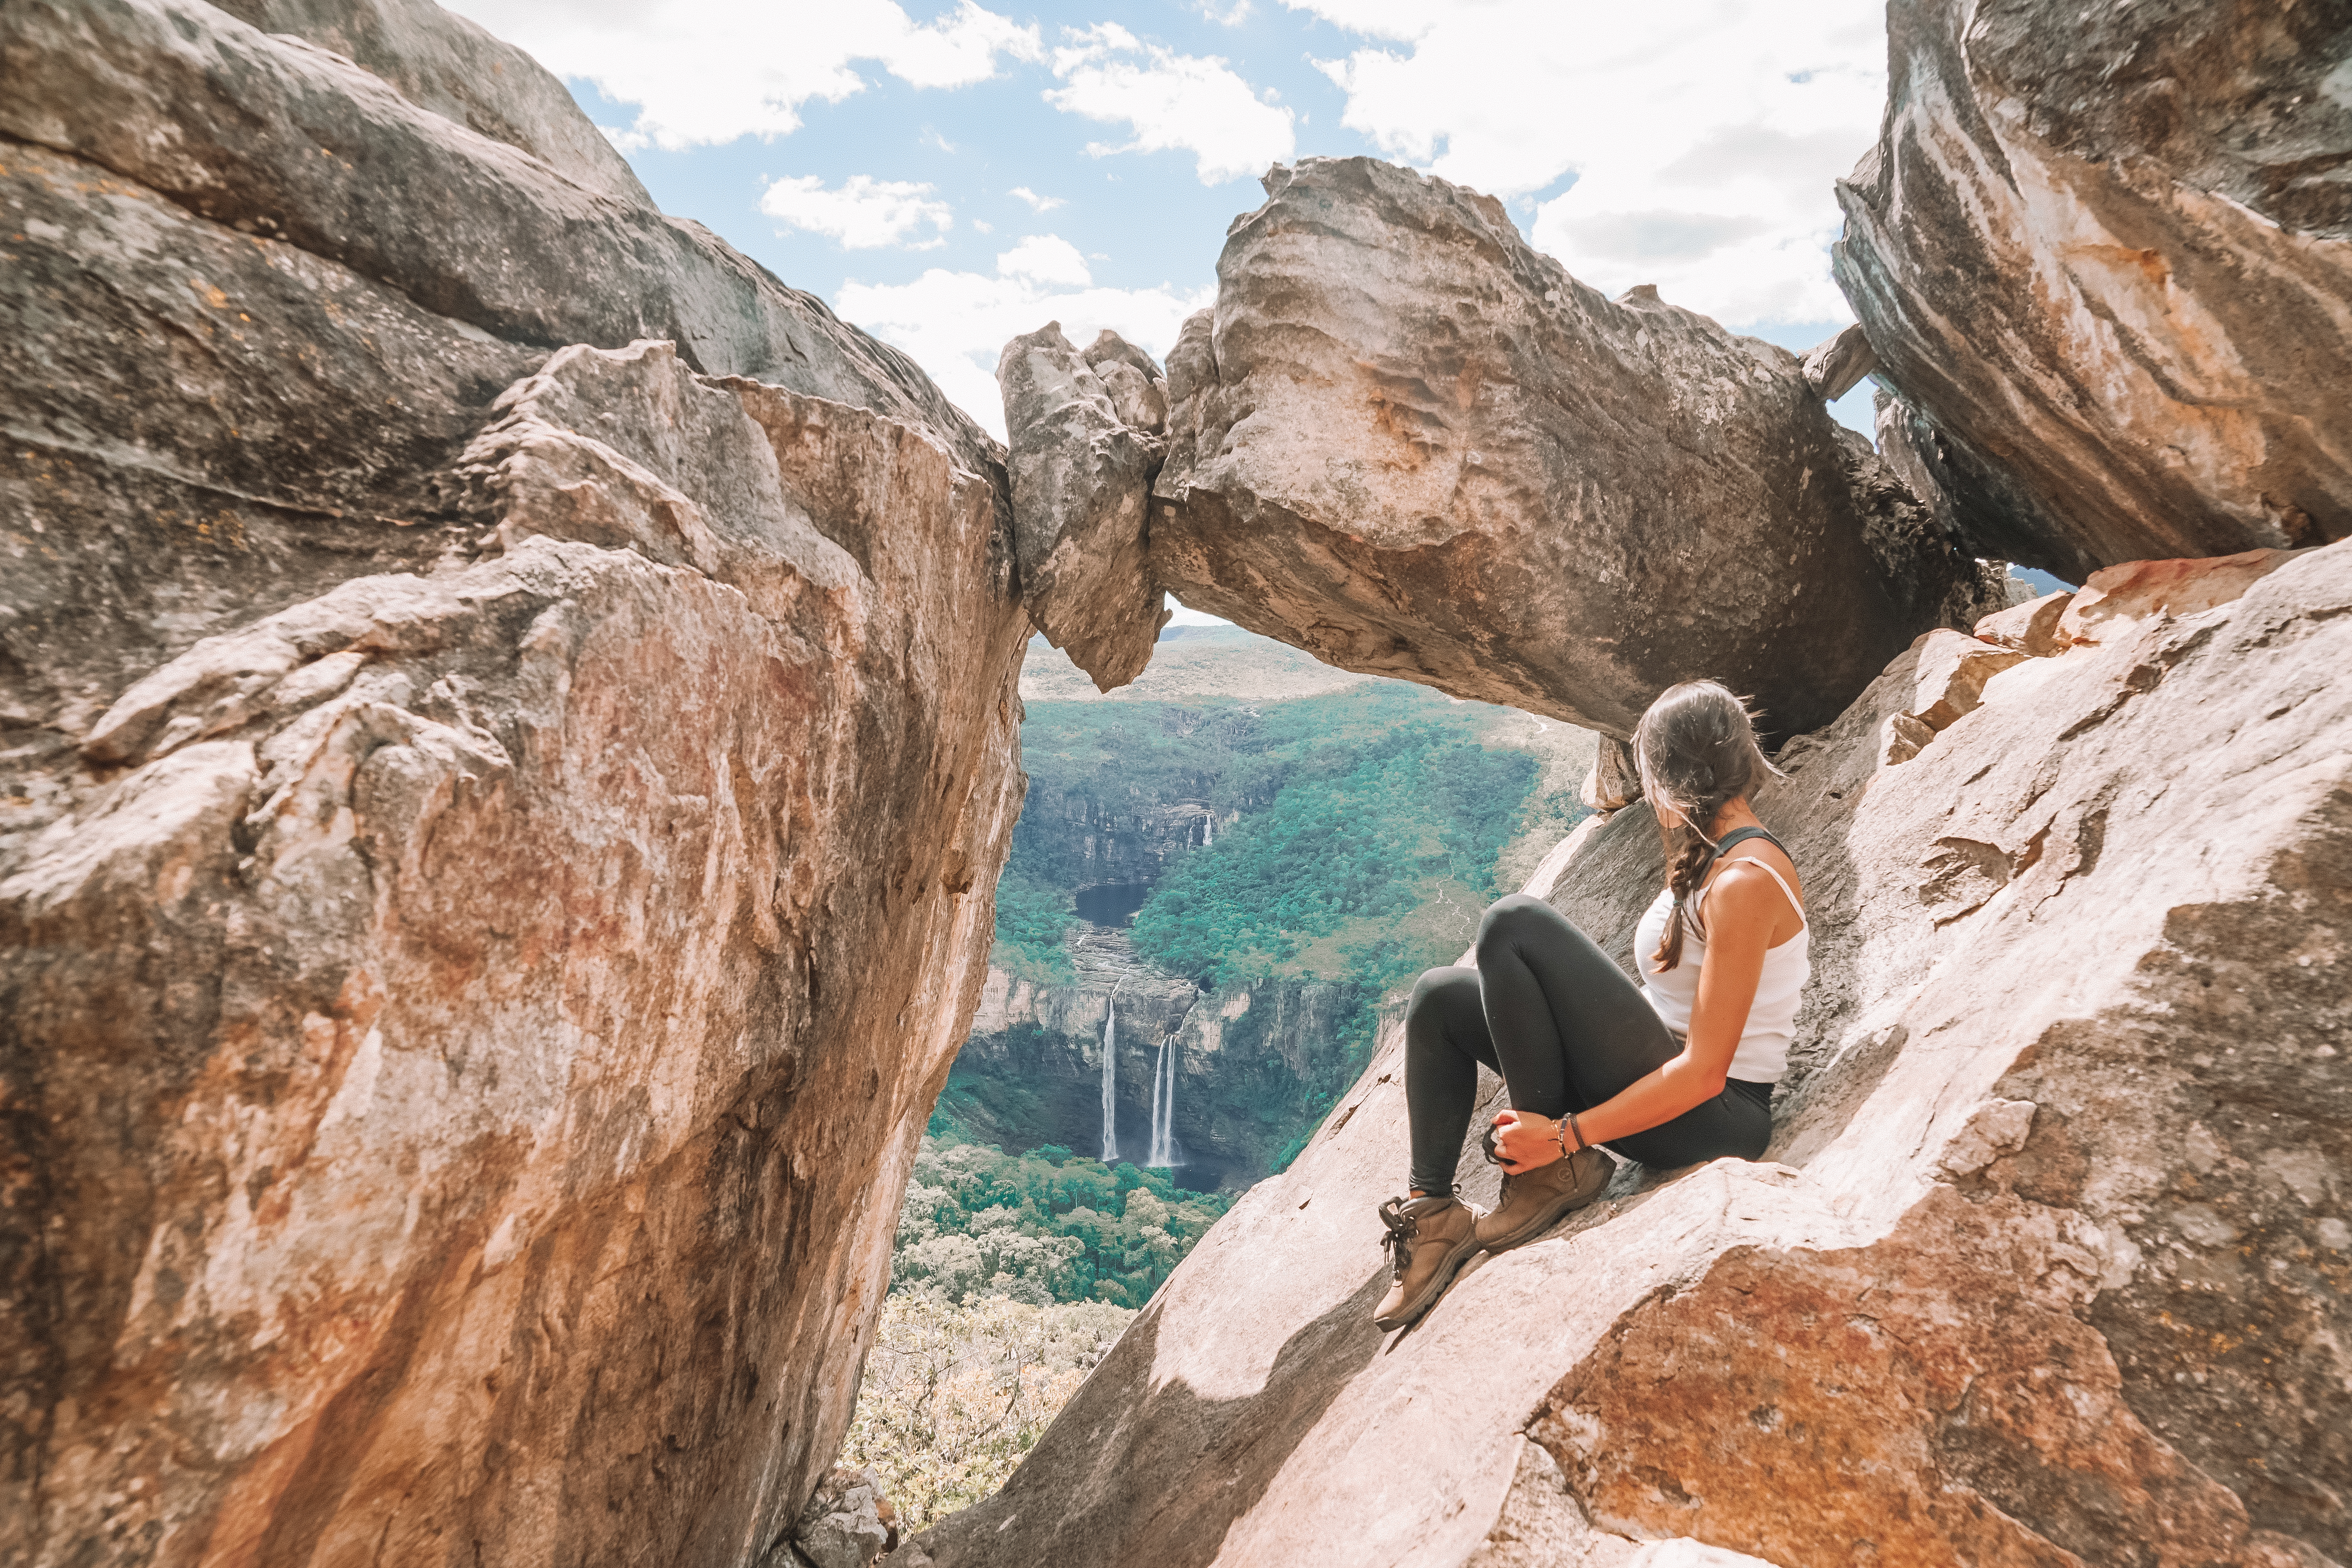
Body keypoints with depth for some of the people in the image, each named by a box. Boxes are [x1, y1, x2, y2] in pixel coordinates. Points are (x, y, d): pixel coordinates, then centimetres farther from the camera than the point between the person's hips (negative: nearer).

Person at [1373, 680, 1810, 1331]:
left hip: (1712, 1118, -10)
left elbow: (1704, 1073, -23)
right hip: (1660, 1079, 10)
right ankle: (1432, 1207, 0)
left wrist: (1563, 1136, -22)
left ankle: (1554, 1171, -12)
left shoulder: (1744, 881, -20)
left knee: (1513, 923, -23)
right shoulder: (1718, 857, 10)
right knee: (1440, 998, 3)